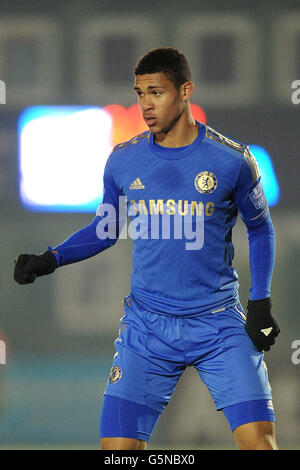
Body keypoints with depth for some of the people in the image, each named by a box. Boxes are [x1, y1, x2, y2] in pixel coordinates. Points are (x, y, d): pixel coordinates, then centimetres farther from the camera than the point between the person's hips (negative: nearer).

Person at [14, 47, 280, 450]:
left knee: (258, 439, -13)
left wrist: (261, 302, 1)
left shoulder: (231, 159, -5)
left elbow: (260, 227, 8)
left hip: (220, 325, -2)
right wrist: (52, 259, 2)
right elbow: (106, 228, 16)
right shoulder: (123, 160, 1)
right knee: (118, 444, -8)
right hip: (148, 325, 2)